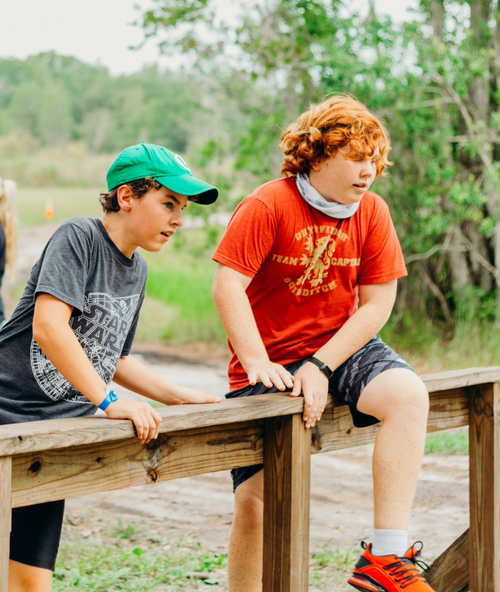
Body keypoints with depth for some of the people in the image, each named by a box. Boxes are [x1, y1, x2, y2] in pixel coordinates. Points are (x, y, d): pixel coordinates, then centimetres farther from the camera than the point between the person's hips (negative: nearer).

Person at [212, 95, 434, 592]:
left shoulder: (372, 212, -1)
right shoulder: (266, 206, -12)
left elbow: (377, 304, -3)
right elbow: (227, 287, -16)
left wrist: (321, 367, -15)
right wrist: (256, 363, -26)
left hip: (340, 348, 3)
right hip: (270, 364, -3)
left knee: (409, 396, -27)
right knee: (254, 498, -8)